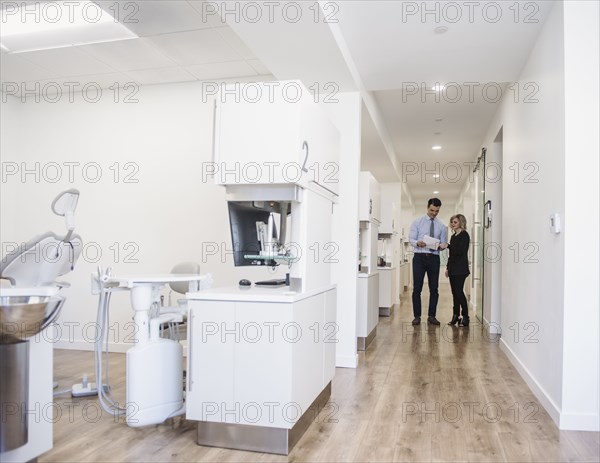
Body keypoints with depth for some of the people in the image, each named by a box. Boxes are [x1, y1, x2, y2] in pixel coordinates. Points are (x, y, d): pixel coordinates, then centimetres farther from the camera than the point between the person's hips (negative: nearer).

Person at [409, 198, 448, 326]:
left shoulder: (441, 226, 10)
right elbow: (411, 239, -2)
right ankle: (417, 316, 8)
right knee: (417, 288, -2)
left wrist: (442, 246, -15)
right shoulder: (417, 222, 4)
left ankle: (431, 316, 16)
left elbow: (443, 243, 9)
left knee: (434, 288, 5)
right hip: (419, 257, -2)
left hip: (434, 258, 2)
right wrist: (418, 243, -24)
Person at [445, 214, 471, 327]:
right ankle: (455, 316, 13)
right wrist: (448, 267, 16)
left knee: (459, 291, -10)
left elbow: (460, 251, -17)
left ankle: (465, 317, -3)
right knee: (454, 292, 8)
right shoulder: (453, 236, 17)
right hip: (453, 269, 8)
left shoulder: (464, 235, -7)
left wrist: (448, 246, -23)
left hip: (460, 269, -8)